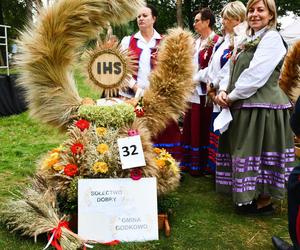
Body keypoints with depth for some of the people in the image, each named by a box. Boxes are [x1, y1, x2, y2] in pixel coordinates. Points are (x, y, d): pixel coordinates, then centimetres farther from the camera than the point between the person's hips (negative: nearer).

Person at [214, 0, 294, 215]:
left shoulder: (272, 38, -9)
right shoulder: (249, 41, 18)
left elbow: (256, 75, -18)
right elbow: (235, 72, 15)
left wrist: (232, 97, -11)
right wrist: (224, 92, -3)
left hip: (262, 107, -9)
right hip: (244, 107, 9)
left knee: (259, 152, -2)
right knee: (246, 150, 14)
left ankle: (263, 202, 13)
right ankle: (249, 198, 28)